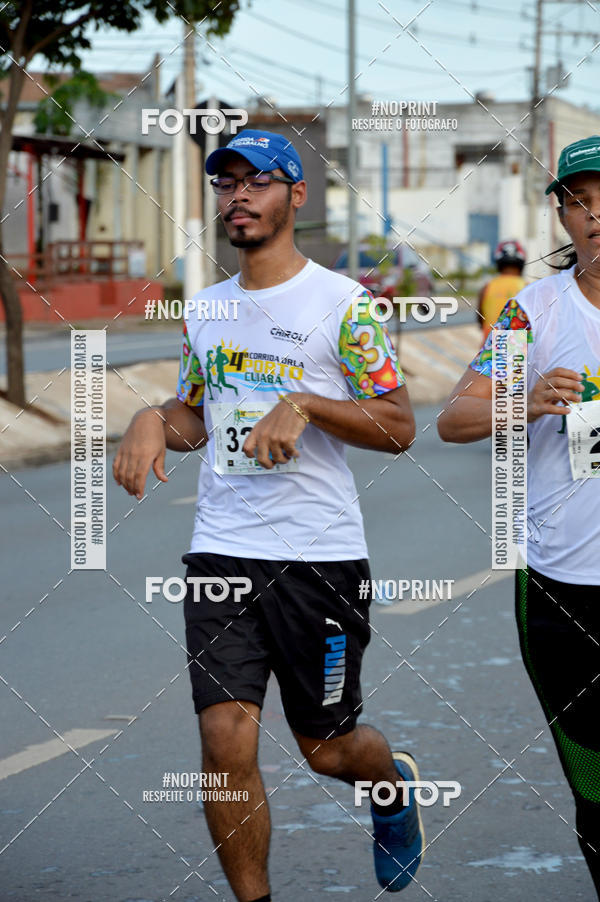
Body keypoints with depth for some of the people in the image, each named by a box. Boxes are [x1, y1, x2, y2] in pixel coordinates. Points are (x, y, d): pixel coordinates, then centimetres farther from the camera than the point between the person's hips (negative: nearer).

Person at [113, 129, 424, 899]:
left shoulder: (342, 302, -4)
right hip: (220, 552, 4)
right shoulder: (204, 309, 12)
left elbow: (398, 427, -5)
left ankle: (394, 783, 43)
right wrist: (155, 421, 0)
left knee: (326, 747, 9)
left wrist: (305, 405, -19)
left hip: (321, 554, -4)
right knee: (226, 741, -8)